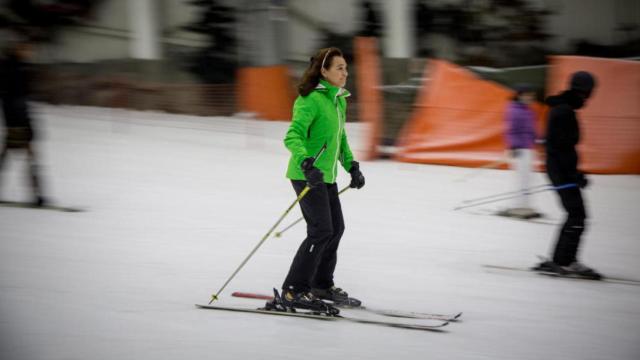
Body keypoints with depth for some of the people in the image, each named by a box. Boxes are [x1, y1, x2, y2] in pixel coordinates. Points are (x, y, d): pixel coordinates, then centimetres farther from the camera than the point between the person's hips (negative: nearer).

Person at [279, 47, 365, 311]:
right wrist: (306, 163, -41)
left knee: (336, 228, 15)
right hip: (306, 176, -10)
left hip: (326, 175, 10)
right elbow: (293, 137, -27)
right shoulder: (311, 100, -17)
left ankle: (321, 284, 31)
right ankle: (293, 290, -10)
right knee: (321, 230, -15)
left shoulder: (339, 100, 12)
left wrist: (352, 167, 19)